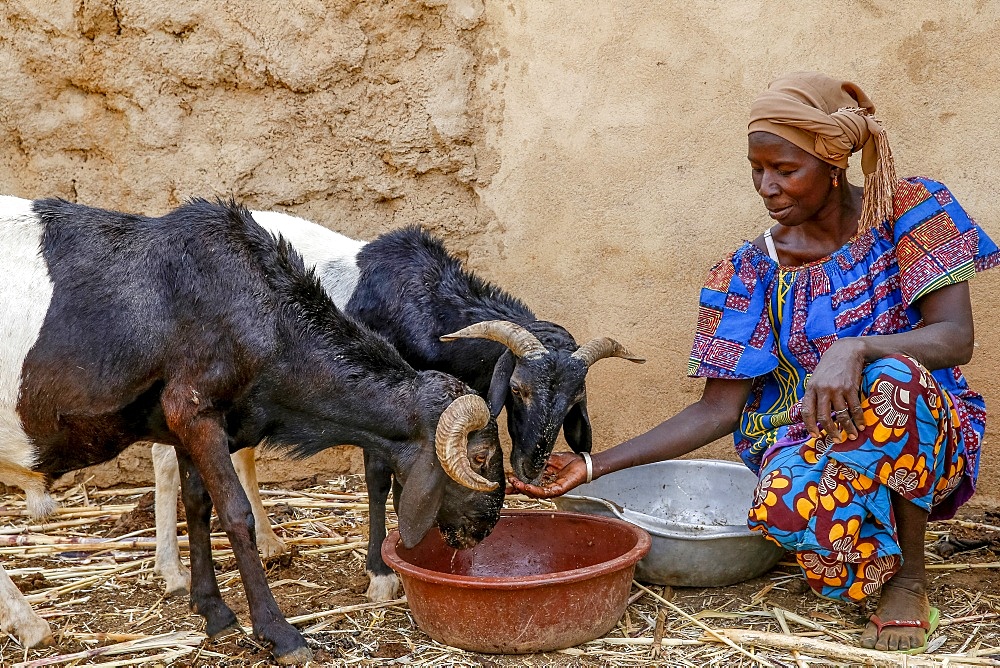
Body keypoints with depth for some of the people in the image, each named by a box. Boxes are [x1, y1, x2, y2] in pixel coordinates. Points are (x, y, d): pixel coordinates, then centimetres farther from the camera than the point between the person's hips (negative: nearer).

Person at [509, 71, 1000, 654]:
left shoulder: (911, 212, -5)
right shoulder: (754, 270, -1)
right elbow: (720, 410, -3)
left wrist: (855, 348, -37)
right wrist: (594, 466, -12)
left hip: (928, 434, 0)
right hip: (806, 442, 1)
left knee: (892, 380, -36)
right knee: (789, 503, -36)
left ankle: (910, 579, -13)